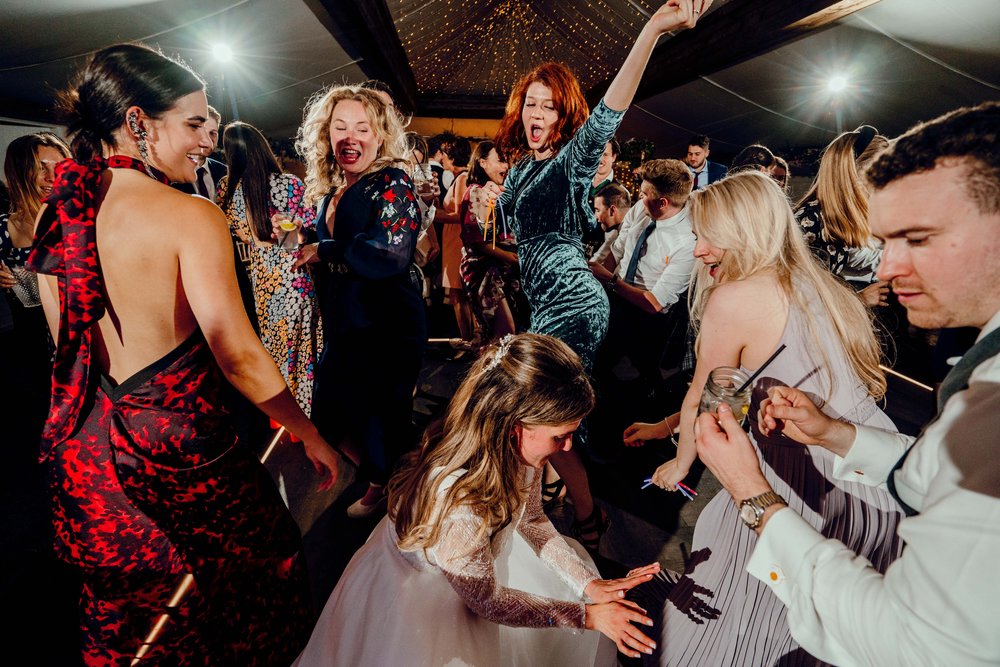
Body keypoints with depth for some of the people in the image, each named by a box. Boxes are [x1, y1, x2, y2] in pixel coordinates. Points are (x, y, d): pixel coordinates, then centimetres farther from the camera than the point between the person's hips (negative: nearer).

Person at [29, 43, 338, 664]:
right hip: (177, 445, -7)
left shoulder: (60, 212, 2)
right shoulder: (191, 216, -20)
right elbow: (239, 355, -22)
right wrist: (312, 437, -11)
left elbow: (68, 342, 10)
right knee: (245, 591, 19)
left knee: (127, 611, 29)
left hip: (87, 455, 7)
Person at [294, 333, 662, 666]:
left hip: (477, 563, 7)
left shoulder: (521, 449, -23)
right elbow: (486, 600, -24)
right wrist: (585, 614, -19)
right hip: (416, 589, -6)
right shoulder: (457, 503, -43)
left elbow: (532, 521, -3)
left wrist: (591, 583, -10)